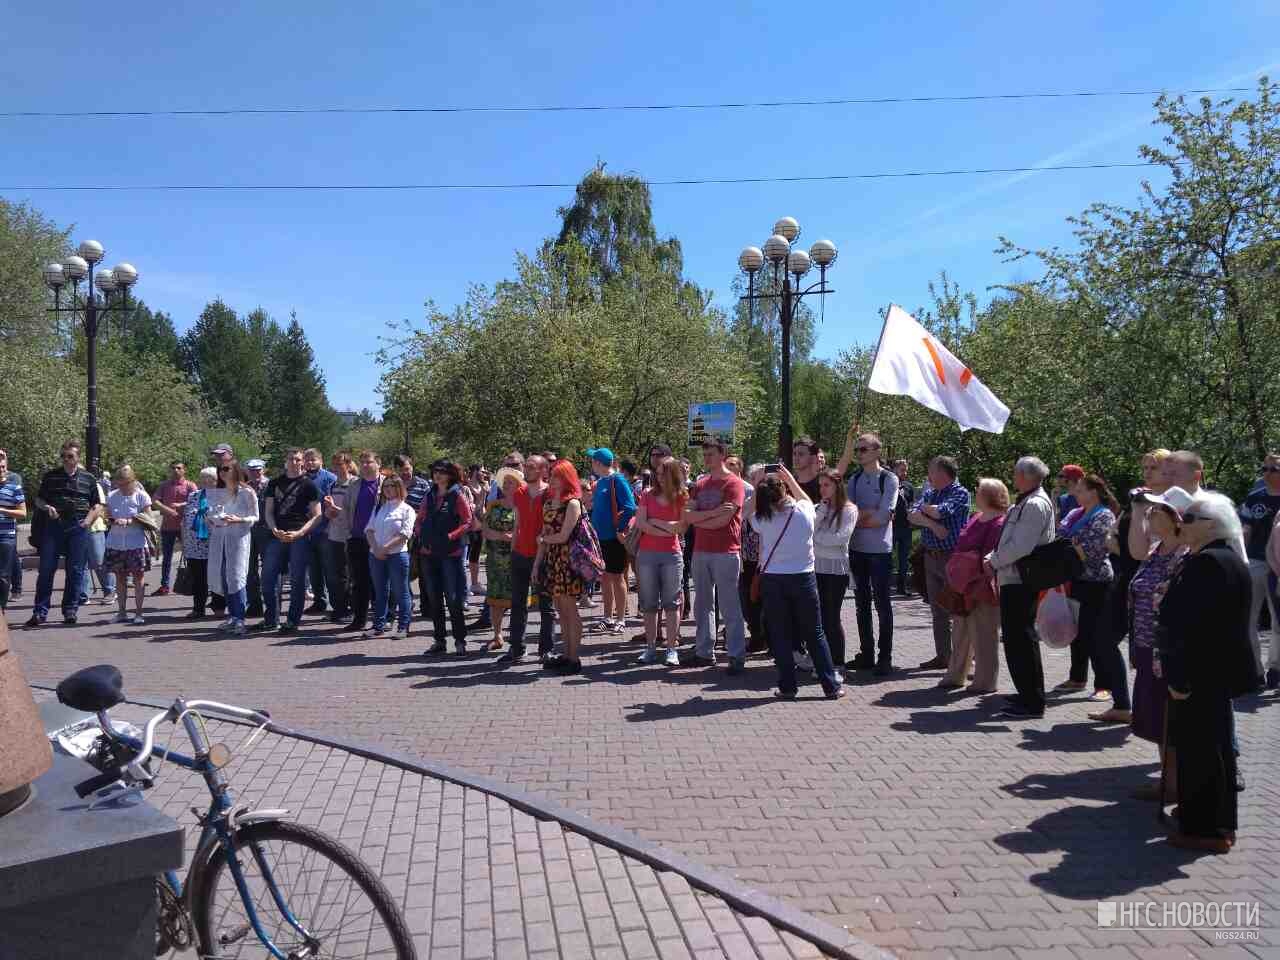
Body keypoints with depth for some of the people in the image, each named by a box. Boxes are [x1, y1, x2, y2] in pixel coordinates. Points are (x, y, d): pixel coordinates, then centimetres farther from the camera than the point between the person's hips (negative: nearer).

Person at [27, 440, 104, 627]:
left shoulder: (88, 478, 7)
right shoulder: (50, 476, 8)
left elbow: (97, 506, 10)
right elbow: (38, 500, 15)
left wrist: (87, 521, -5)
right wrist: (47, 507, -6)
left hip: (78, 528, 0)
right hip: (54, 526, 0)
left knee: (75, 571, 2)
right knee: (46, 569, -3)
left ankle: (70, 611, 11)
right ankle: (40, 612, 2)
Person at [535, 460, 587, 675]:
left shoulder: (572, 503, -10)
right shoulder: (548, 502, 13)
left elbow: (563, 536, -14)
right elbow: (544, 534, 14)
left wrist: (543, 539, 3)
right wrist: (537, 563, 11)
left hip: (566, 559, -7)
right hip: (551, 559, 7)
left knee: (569, 609, -2)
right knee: (560, 609, 11)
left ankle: (574, 659, 3)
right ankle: (566, 655, 18)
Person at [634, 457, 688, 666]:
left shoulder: (682, 497, 2)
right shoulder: (647, 495, 6)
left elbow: (682, 527, -7)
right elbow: (641, 524, -5)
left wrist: (656, 522, -8)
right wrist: (668, 530, -10)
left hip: (672, 555, -2)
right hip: (647, 554, 2)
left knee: (671, 603, 2)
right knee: (649, 604, 6)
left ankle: (672, 649, 5)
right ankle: (651, 648, 13)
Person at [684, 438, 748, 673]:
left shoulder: (734, 483, -6)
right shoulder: (700, 484, 14)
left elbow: (723, 519, -15)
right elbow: (687, 515, 2)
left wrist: (698, 520, -1)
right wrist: (712, 513, -13)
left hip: (726, 553, -7)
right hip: (701, 551, 7)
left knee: (729, 607, -3)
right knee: (702, 605, 11)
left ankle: (737, 656, 2)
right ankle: (704, 652, 19)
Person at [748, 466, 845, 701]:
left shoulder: (763, 519, -9)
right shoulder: (804, 512, -7)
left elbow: (752, 511, 16)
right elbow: (806, 498, 18)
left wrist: (758, 486, 12)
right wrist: (790, 477, 23)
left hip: (773, 581, -1)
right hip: (804, 578, 1)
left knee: (780, 636, 9)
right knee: (815, 634, 10)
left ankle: (787, 686, 11)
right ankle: (831, 686, 13)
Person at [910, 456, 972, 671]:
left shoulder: (960, 493, -6)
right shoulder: (930, 494, 14)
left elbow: (940, 512, -20)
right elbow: (912, 515, 0)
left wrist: (925, 508, 0)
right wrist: (932, 524, -17)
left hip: (953, 557, -7)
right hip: (931, 557, 7)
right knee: (938, 610, 11)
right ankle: (943, 656, 19)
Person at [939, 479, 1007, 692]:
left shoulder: (1000, 524, -16)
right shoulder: (975, 519, 12)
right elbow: (959, 548, 17)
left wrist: (976, 585, -22)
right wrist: (954, 577, 12)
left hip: (982, 590, -9)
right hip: (964, 587, 9)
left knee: (983, 636, 1)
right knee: (961, 634, 17)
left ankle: (985, 682, 13)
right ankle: (956, 676, 28)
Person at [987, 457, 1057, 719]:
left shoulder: (1035, 504, -16)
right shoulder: (1026, 502, 16)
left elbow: (1020, 547, -23)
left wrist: (994, 561, -11)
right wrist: (993, 557, 8)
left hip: (1021, 581, -10)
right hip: (1014, 579, 10)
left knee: (1021, 639, -5)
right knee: (1015, 637, 17)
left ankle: (1032, 703, 2)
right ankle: (1028, 694, 28)